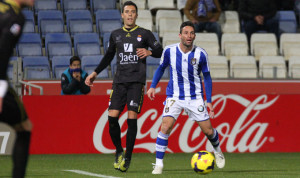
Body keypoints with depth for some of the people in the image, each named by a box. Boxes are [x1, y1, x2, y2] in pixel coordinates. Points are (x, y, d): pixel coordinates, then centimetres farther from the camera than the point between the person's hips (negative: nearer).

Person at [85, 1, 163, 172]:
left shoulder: (145, 34, 6)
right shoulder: (116, 35, 16)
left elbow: (160, 51, 5)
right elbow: (108, 56, 26)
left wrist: (149, 52, -16)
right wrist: (95, 73, 22)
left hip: (137, 81, -3)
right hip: (120, 80, 3)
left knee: (132, 118, -10)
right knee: (112, 116, -9)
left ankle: (127, 157, -2)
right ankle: (119, 151, 11)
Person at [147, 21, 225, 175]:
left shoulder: (200, 54, -9)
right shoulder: (169, 51, -8)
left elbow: (207, 77, 2)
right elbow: (161, 68, 11)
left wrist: (209, 101, -1)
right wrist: (153, 86, 2)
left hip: (195, 97, 0)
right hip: (174, 97, 0)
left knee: (208, 130, 3)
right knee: (166, 127, -19)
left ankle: (217, 151, 37)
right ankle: (158, 164, -11)